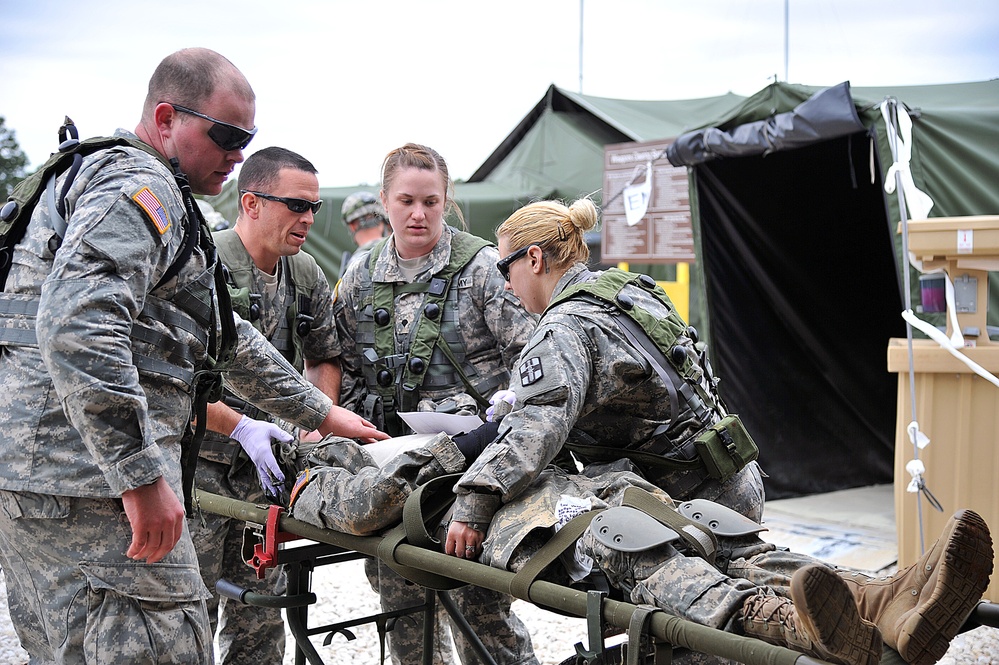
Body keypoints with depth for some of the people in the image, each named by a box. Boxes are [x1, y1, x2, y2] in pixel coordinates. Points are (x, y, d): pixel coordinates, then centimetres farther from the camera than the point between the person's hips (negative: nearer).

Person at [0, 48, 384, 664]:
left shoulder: (162, 201, 25)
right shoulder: (138, 188, -11)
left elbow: (226, 338, 32)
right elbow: (75, 324, -28)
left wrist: (319, 411, 32)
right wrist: (142, 473, -28)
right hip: (90, 480, -11)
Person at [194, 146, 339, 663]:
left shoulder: (307, 277, 6)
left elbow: (324, 358, 17)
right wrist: (241, 426, -24)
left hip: (263, 465, 6)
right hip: (197, 459, -6)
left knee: (259, 614, 10)